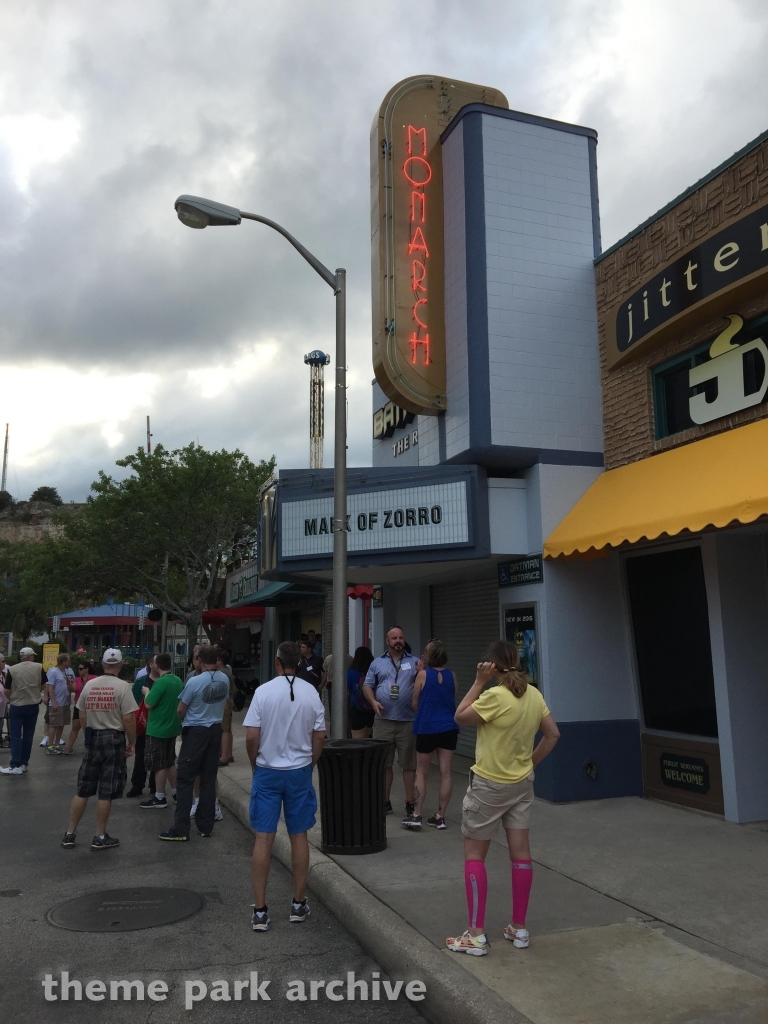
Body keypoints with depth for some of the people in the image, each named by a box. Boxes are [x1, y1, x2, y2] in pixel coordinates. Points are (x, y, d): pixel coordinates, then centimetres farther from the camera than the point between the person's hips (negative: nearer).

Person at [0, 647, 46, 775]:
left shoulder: (12, 670, -9)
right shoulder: (39, 667, -4)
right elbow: (43, 685, 7)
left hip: (16, 706, -2)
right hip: (33, 706, 2)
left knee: (15, 736, 1)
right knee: (28, 735, 10)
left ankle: (16, 766, -5)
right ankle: (24, 763, 14)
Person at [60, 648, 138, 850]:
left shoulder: (89, 685, 3)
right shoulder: (122, 686, -12)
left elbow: (82, 716, 9)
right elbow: (128, 718, -15)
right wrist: (131, 742, -4)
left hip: (92, 737, 5)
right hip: (114, 739, -5)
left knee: (83, 790, 15)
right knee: (106, 793, 4)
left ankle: (70, 833, 21)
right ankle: (100, 837, 11)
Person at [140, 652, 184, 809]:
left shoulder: (160, 682, -20)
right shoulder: (178, 681, 4)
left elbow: (149, 704, -18)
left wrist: (147, 692, -1)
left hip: (157, 729, -8)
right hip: (172, 727, 8)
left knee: (158, 764, 2)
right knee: (170, 762, 18)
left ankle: (159, 798, 10)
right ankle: (176, 793, 25)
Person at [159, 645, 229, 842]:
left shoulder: (195, 681, -17)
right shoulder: (225, 680, 0)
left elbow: (180, 711, -7)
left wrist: (186, 719, 14)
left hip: (195, 731, -5)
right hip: (215, 730, 6)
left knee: (185, 780, 0)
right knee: (209, 779, 11)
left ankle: (181, 830, 1)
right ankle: (206, 826, 16)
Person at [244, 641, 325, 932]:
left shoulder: (263, 691, -11)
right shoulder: (311, 693, -6)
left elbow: (251, 736, -11)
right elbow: (319, 737, -2)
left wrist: (255, 764, 7)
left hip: (267, 771, -1)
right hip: (300, 771, 1)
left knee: (263, 838, 6)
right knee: (299, 836, 12)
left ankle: (260, 911, 11)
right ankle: (299, 905, 23)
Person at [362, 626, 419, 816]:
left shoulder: (414, 662, 8)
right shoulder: (377, 663, 11)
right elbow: (367, 686, 10)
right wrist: (373, 702, -8)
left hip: (408, 721, -1)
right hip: (383, 721, 1)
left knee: (409, 765, 2)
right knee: (384, 763, 9)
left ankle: (410, 804, 11)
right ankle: (385, 802, 21)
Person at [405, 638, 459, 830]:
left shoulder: (423, 674, -8)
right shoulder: (452, 675, 1)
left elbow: (415, 704, 0)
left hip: (427, 728, -3)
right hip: (448, 728, 3)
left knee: (421, 773, 9)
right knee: (445, 772, 6)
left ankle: (416, 815, 6)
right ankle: (440, 816, 10)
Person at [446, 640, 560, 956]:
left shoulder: (495, 696, -24)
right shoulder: (533, 694, -3)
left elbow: (460, 717, -11)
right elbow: (553, 734, 5)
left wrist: (479, 681, -13)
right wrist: (531, 761, 11)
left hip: (489, 785, -6)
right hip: (522, 784, 7)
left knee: (474, 854, 5)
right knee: (520, 852, 12)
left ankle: (476, 935, 7)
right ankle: (519, 929, 23)